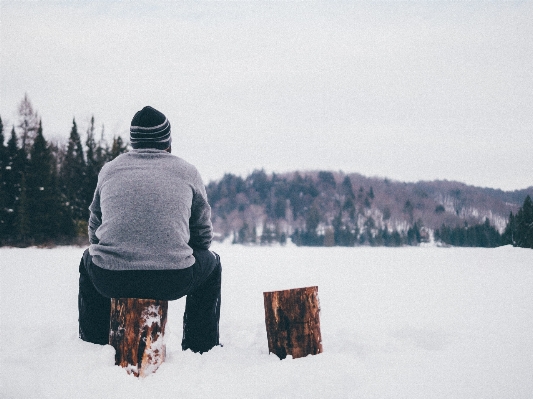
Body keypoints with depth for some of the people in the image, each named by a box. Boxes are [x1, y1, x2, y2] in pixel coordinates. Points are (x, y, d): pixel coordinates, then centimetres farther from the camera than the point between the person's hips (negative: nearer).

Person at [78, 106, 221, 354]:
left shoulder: (109, 170, 15)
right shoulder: (188, 173, 10)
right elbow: (203, 236, 16)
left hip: (109, 281, 2)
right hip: (173, 282, -2)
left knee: (89, 259, 37)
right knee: (211, 262, 31)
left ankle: (93, 343, 43)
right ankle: (202, 347, 35)